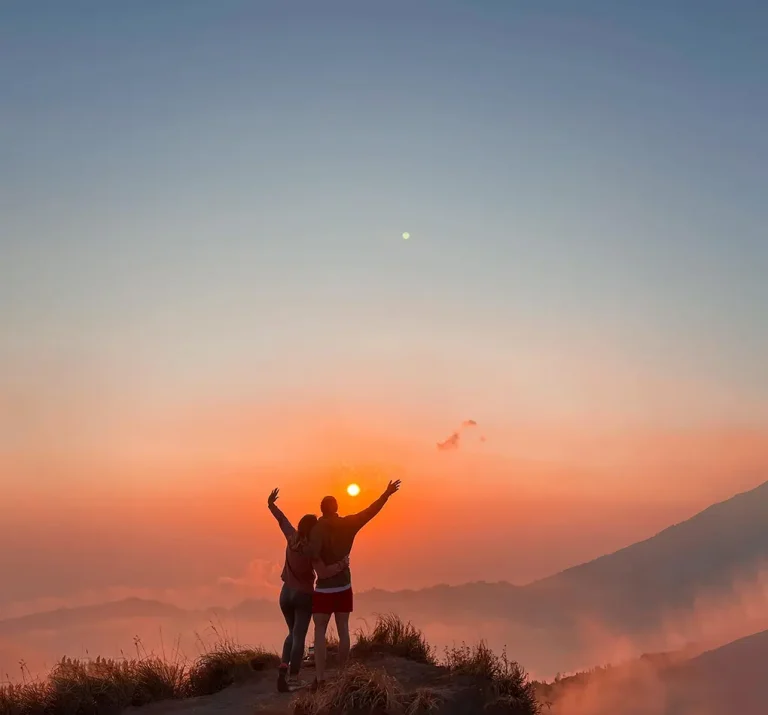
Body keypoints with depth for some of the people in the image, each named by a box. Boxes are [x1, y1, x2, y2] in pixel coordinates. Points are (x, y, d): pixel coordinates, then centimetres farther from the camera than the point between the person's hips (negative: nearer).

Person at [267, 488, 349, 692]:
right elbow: (323, 573, -33)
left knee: (292, 633, 19)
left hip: (286, 594, 6)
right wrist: (342, 564, -20)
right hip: (304, 596, -6)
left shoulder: (292, 538, -6)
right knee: (299, 636, -1)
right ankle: (293, 677, -4)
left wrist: (271, 504, 26)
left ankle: (284, 668, 1)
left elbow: (282, 520, 11)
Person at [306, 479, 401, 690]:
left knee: (319, 632, -2)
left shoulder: (319, 529, -17)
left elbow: (313, 553, -35)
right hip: (344, 587, 5)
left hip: (324, 588, -5)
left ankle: (320, 679, -10)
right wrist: (387, 494, 19)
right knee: (343, 630, 11)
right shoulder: (348, 524, -3)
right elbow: (371, 511, 8)